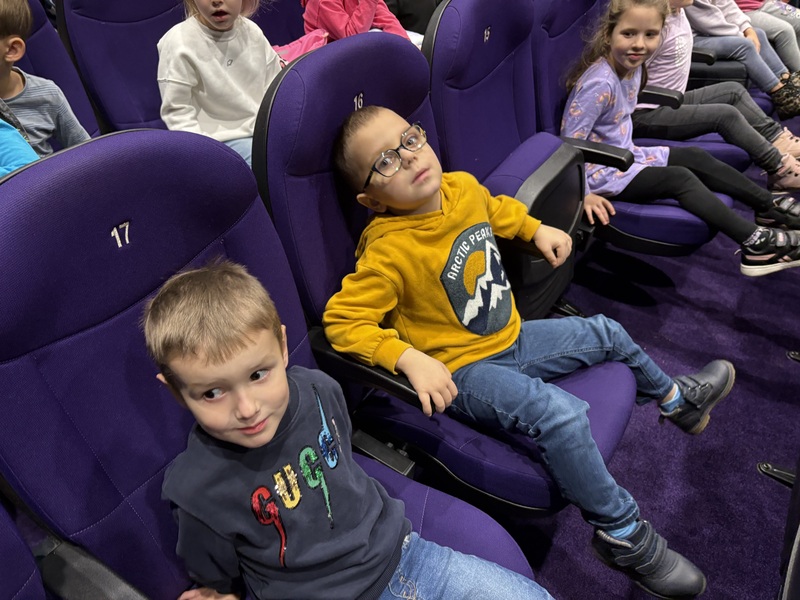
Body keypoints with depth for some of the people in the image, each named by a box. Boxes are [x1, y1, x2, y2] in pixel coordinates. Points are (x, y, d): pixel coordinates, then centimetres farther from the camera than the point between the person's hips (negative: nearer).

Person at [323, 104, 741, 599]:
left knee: (607, 334, 20)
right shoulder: (389, 252, -26)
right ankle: (623, 534, -4)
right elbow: (343, 322, -27)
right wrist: (410, 358, -36)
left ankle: (674, 397, 53)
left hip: (511, 338, 8)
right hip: (463, 372, -8)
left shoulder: (463, 187, -3)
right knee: (562, 414, -30)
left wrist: (537, 228, 8)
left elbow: (498, 209, 21)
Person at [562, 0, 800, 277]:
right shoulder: (600, 83, -28)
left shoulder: (632, 65, -1)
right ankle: (757, 244, -12)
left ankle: (769, 206, 17)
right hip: (601, 171, -9)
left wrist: (627, 149, 7)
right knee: (680, 179, -17)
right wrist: (584, 195, -27)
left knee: (695, 157, 7)